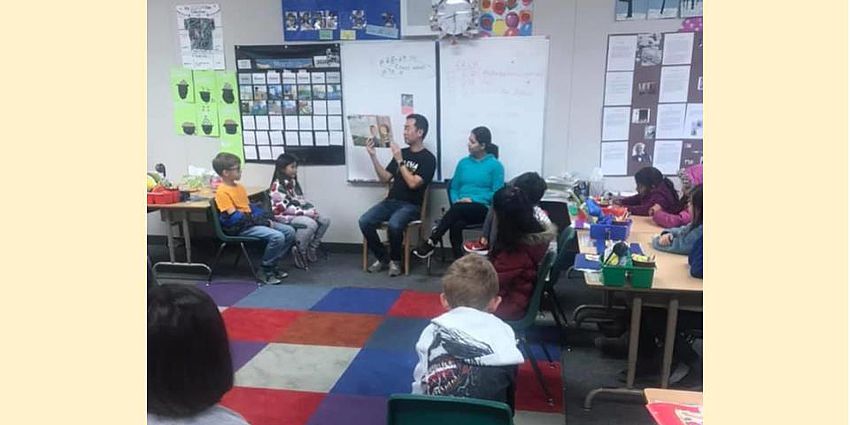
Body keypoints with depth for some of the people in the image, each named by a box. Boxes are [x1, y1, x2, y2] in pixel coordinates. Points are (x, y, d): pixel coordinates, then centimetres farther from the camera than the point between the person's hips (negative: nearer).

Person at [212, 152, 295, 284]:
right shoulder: (222, 192, -13)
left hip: (252, 222, 9)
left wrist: (266, 217, 4)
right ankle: (265, 271, -9)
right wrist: (259, 220, -19)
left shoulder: (240, 187, 15)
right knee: (277, 237, -28)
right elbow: (234, 217, -19)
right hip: (240, 228, -9)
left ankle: (272, 264, 8)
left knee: (289, 231, -1)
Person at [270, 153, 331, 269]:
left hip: (298, 215, 9)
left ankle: (311, 248, 9)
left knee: (325, 220, -3)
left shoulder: (293, 182, 12)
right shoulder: (277, 186, -16)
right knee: (311, 224, -33)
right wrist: (309, 213, -21)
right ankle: (299, 252, -12)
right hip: (284, 217, -9)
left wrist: (312, 210, -7)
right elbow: (288, 208, -21)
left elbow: (302, 201, 13)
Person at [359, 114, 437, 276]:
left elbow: (413, 183, -17)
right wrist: (373, 156, 4)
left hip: (411, 205, -6)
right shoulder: (402, 152, 15)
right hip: (391, 201, 6)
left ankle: (395, 260, -6)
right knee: (364, 221, -18)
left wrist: (400, 161, -14)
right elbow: (384, 178, 13)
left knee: (393, 225, -35)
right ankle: (382, 257, 2)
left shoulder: (428, 158, -5)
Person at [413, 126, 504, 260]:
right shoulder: (463, 163, 17)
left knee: (458, 209, -36)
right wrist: (456, 200, -5)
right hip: (461, 209, 3)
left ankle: (431, 242, -31)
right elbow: (454, 188, 18)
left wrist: (473, 200, -13)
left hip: (482, 209, -3)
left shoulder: (495, 165, 2)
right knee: (456, 225, -34)